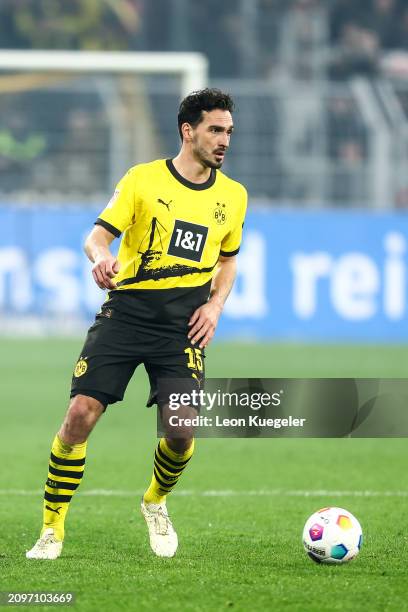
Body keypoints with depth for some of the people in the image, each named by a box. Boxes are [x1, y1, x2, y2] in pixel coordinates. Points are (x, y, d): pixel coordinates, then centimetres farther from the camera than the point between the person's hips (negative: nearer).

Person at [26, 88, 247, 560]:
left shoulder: (232, 196, 10)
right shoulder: (143, 180, -2)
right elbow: (97, 235, -7)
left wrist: (215, 305, 6)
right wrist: (100, 256, -31)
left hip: (183, 325, 2)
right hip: (126, 310, -2)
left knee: (182, 429, -12)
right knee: (81, 412, -13)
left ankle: (155, 503, 22)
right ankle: (52, 528, 0)